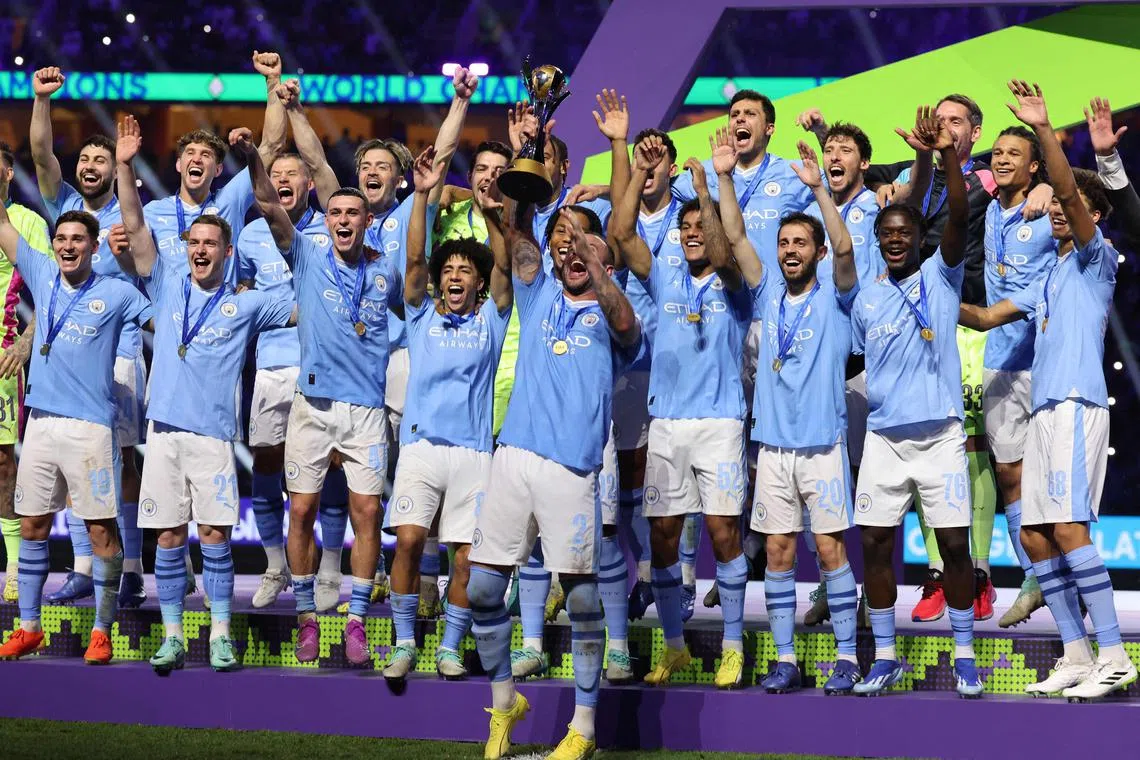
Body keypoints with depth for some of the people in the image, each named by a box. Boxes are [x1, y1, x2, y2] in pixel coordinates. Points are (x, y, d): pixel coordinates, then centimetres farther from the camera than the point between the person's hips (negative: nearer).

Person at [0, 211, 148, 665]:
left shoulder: (117, 294, -1)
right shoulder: (43, 277, 9)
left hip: (91, 425, -4)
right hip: (41, 420, 4)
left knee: (102, 529, -3)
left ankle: (101, 632, 4)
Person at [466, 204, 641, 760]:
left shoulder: (606, 316, 10)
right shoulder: (540, 296, 20)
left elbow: (625, 321, -15)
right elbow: (518, 235, 8)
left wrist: (587, 251, -24)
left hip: (572, 468, -4)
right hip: (514, 457, 4)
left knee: (581, 591, -3)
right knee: (481, 585, 2)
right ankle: (503, 701, 20)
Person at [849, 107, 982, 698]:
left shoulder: (941, 277, 0)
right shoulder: (866, 300, 9)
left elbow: (959, 217, -15)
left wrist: (946, 156, -28)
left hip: (940, 434, -3)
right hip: (882, 438, 3)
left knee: (954, 545, -3)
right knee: (874, 545, 2)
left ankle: (964, 656, 9)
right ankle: (884, 657, 13)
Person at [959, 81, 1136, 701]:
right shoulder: (1046, 283, 26)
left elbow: (1069, 192, -13)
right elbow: (986, 317, 32)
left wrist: (1044, 130, -21)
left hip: (1077, 405, -9)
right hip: (1044, 410, 9)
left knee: (1067, 528, -18)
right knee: (1033, 534, 4)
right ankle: (1076, 656, 8)